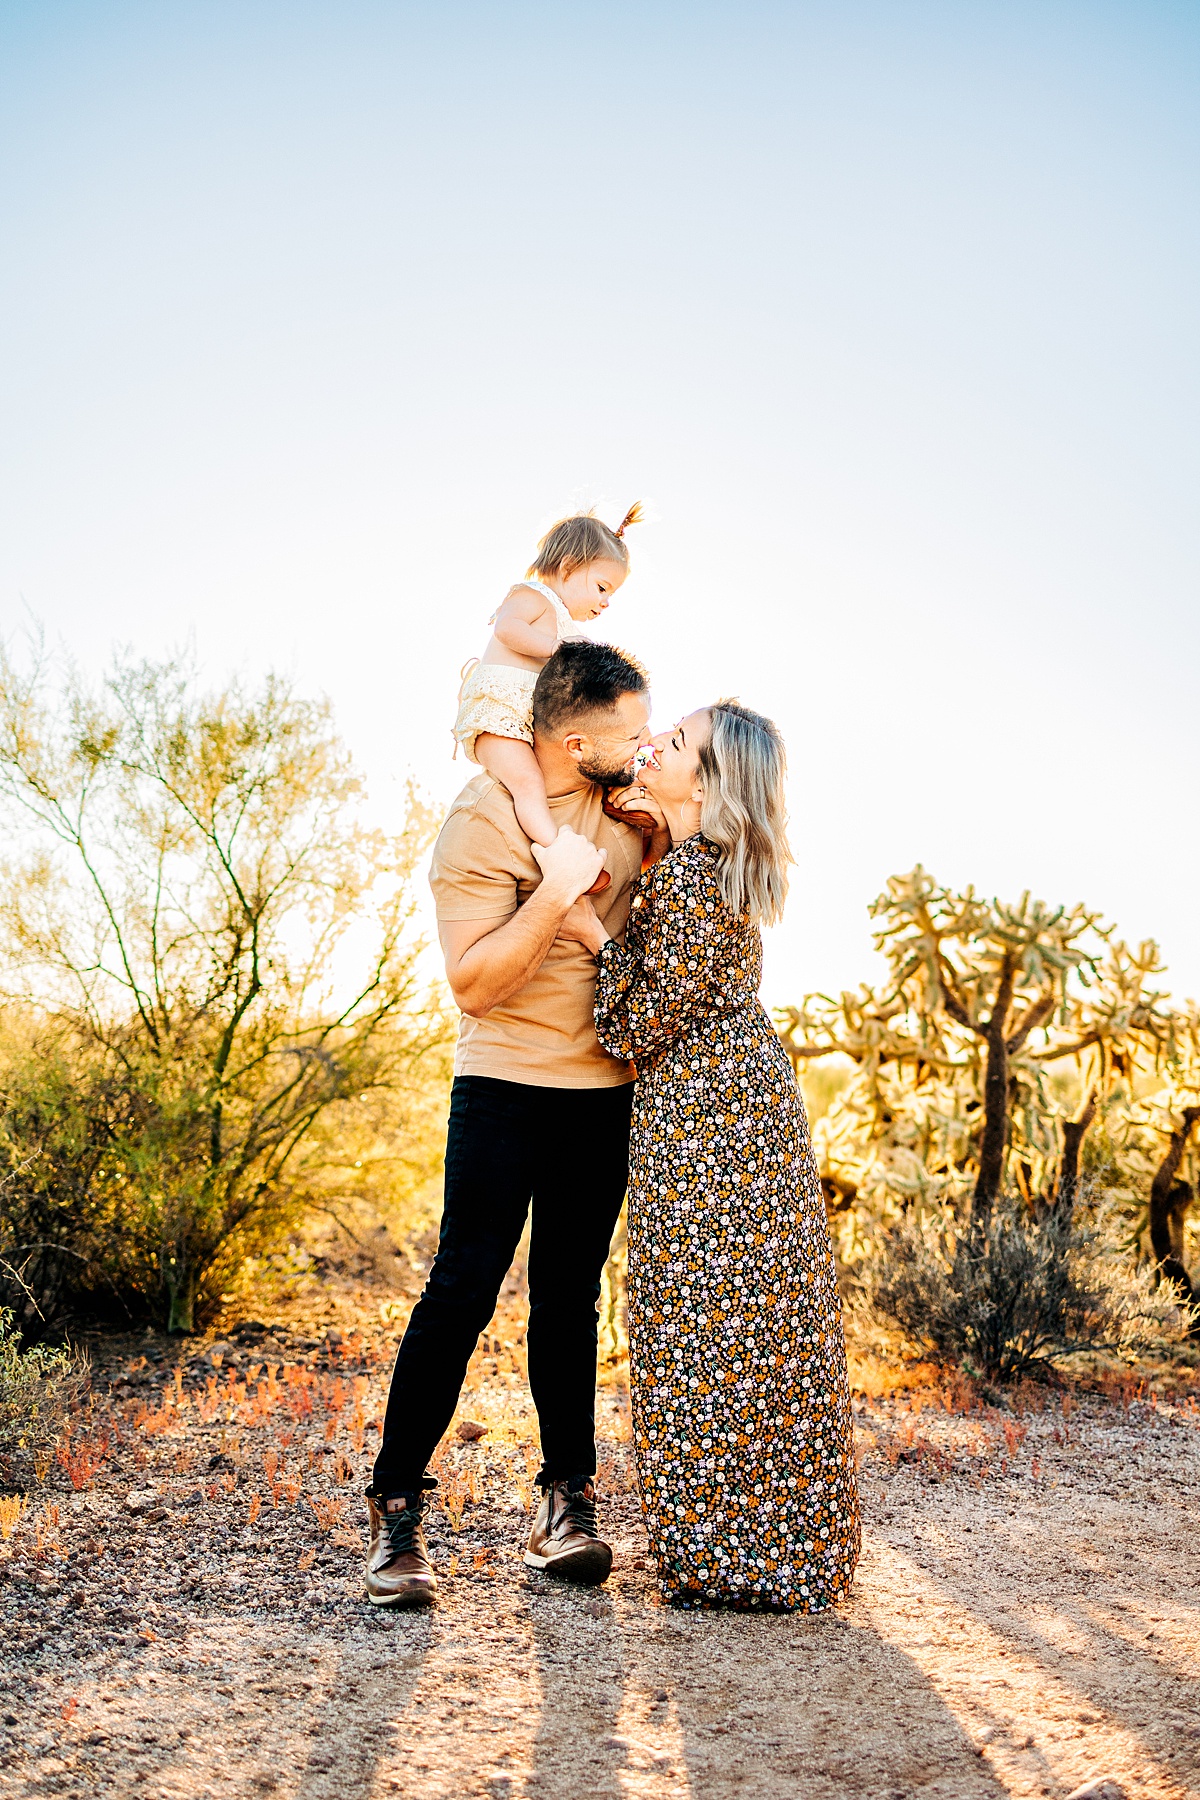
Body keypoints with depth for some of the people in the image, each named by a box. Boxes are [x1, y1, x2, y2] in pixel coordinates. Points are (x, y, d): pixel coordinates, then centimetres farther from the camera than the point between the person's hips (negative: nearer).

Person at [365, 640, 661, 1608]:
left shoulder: (624, 801, 4)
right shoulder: (483, 820, -15)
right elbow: (474, 985, -19)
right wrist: (555, 891, -27)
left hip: (606, 1089, 5)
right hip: (507, 1084, -5)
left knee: (569, 1294, 10)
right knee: (464, 1287, -7)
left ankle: (568, 1496, 19)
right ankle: (396, 1506, 4)